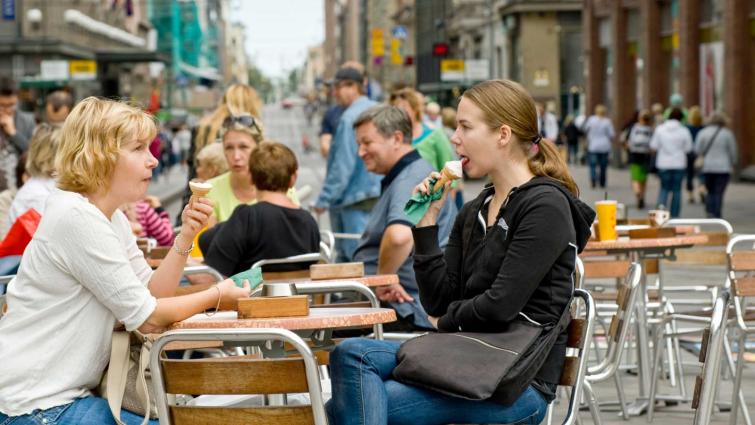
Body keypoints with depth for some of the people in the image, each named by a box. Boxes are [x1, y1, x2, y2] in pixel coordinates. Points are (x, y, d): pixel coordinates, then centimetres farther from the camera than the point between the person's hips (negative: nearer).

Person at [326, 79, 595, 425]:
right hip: (468, 363, 7)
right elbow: (436, 302, 9)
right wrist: (427, 221, 4)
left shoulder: (545, 206, -9)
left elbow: (500, 306, -16)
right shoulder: (472, 213, 16)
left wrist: (447, 320, 2)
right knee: (351, 353, -19)